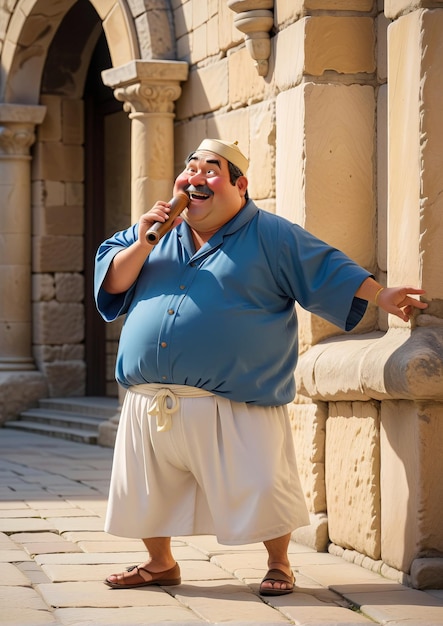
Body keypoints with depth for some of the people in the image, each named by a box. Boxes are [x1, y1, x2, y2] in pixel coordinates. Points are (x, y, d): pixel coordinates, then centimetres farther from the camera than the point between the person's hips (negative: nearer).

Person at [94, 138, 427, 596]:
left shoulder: (271, 237, 4)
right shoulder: (157, 230, 14)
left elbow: (327, 271, 5)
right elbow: (111, 281, 10)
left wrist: (382, 296, -3)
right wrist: (143, 245, -6)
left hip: (234, 409, -4)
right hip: (149, 403, 4)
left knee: (259, 490, -7)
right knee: (145, 490, 11)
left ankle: (279, 564, 16)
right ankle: (160, 563, 32)